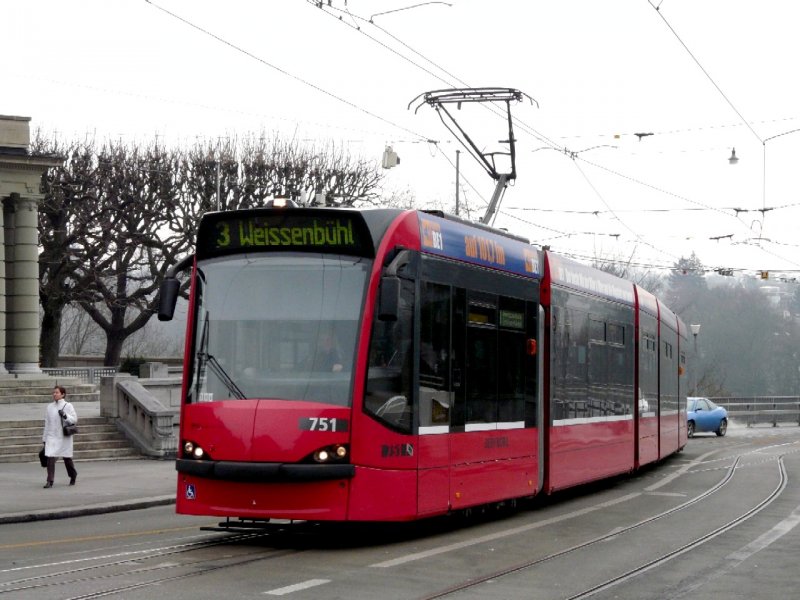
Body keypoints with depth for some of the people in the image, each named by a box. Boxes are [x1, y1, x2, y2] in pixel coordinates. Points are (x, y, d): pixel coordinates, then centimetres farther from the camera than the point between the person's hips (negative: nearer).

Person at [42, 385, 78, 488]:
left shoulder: (68, 406, -1)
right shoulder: (50, 407, 8)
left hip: (64, 436, -2)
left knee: (67, 458, 9)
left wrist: (65, 415, -20)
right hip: (52, 436, 2)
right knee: (50, 458, -12)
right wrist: (44, 438, 13)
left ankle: (73, 476, 34)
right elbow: (47, 423, 13)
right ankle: (50, 481, -12)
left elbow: (75, 419, -3)